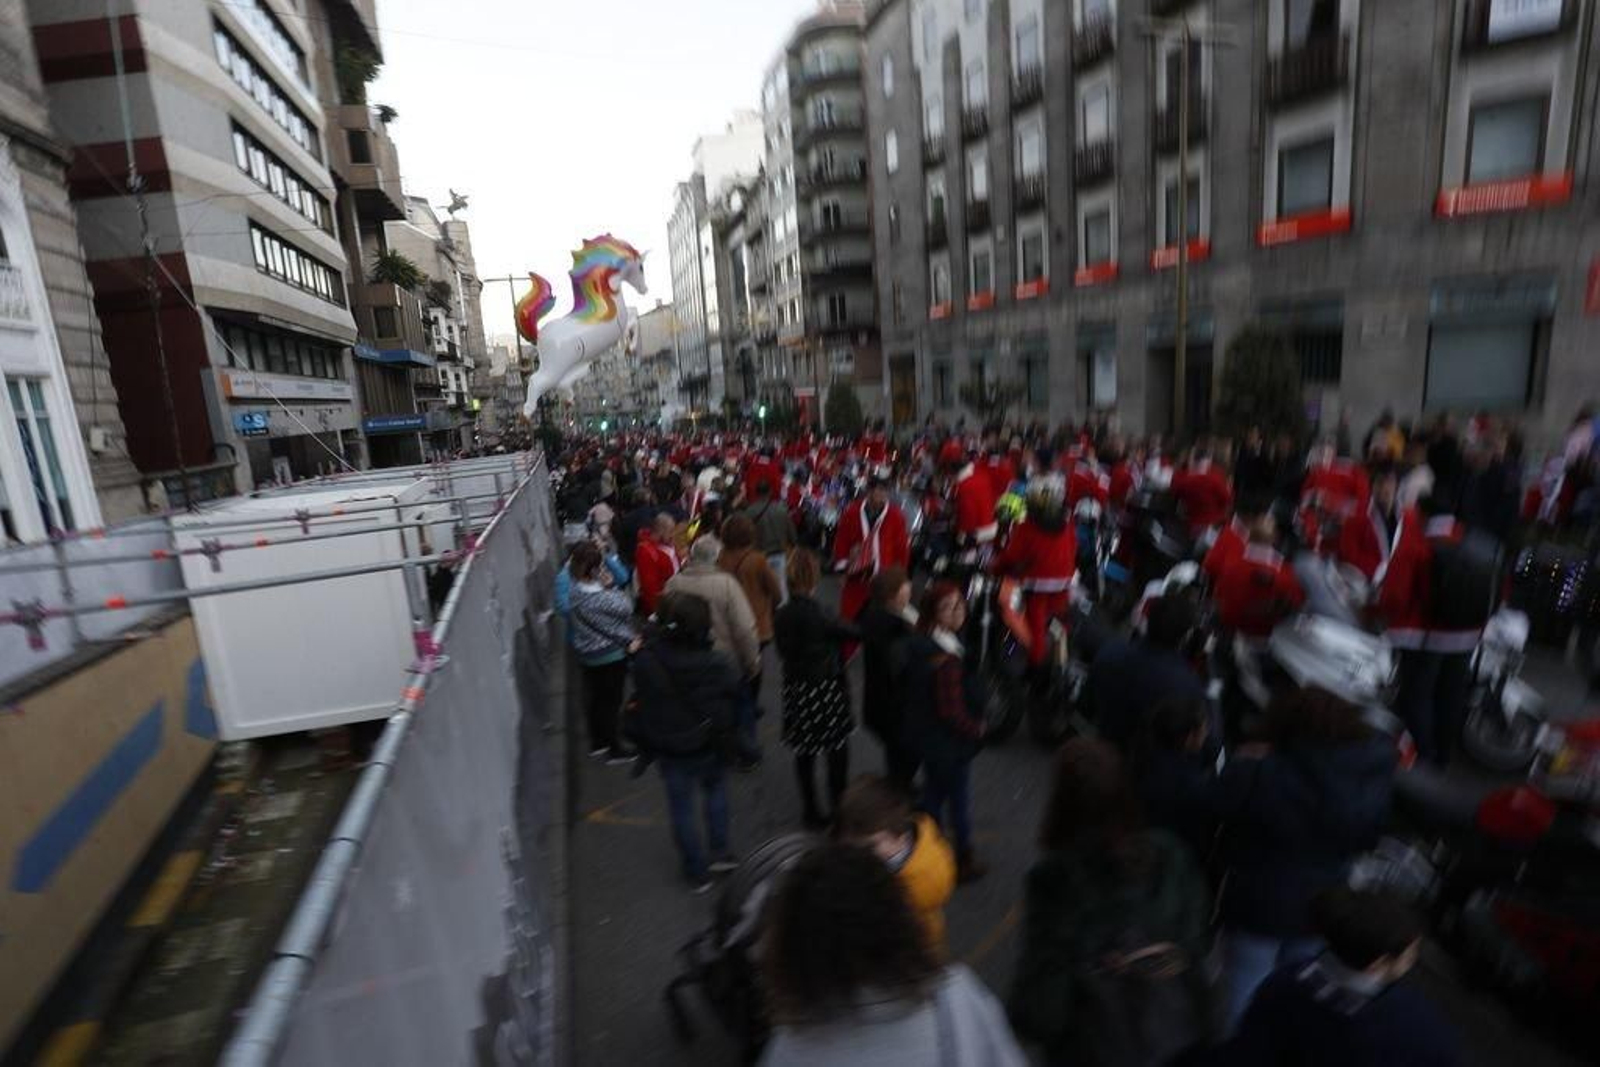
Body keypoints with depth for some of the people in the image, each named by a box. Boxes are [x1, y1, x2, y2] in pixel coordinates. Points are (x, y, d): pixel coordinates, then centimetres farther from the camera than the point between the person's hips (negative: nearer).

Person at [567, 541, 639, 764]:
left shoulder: (575, 588, -7)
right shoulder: (597, 598, -33)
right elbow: (625, 608, -23)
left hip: (588, 653, 8)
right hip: (611, 654, -8)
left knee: (594, 697, 22)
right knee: (611, 700, 9)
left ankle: (597, 743, 40)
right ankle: (614, 749, 25)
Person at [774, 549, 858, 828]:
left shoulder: (781, 616, -5)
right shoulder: (820, 615, -22)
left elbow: (783, 651, 6)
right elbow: (854, 633, -13)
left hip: (796, 692, 5)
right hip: (827, 690, -5)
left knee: (804, 753, 16)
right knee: (838, 751, 14)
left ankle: (811, 813, 29)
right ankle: (839, 808, 26)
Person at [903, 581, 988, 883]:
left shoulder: (920, 642, -5)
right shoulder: (946, 657, -32)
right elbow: (951, 711, -29)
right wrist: (976, 729, -9)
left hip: (924, 734, 8)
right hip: (949, 742, -8)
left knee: (933, 793, 24)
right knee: (959, 800, 13)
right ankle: (963, 860, 33)